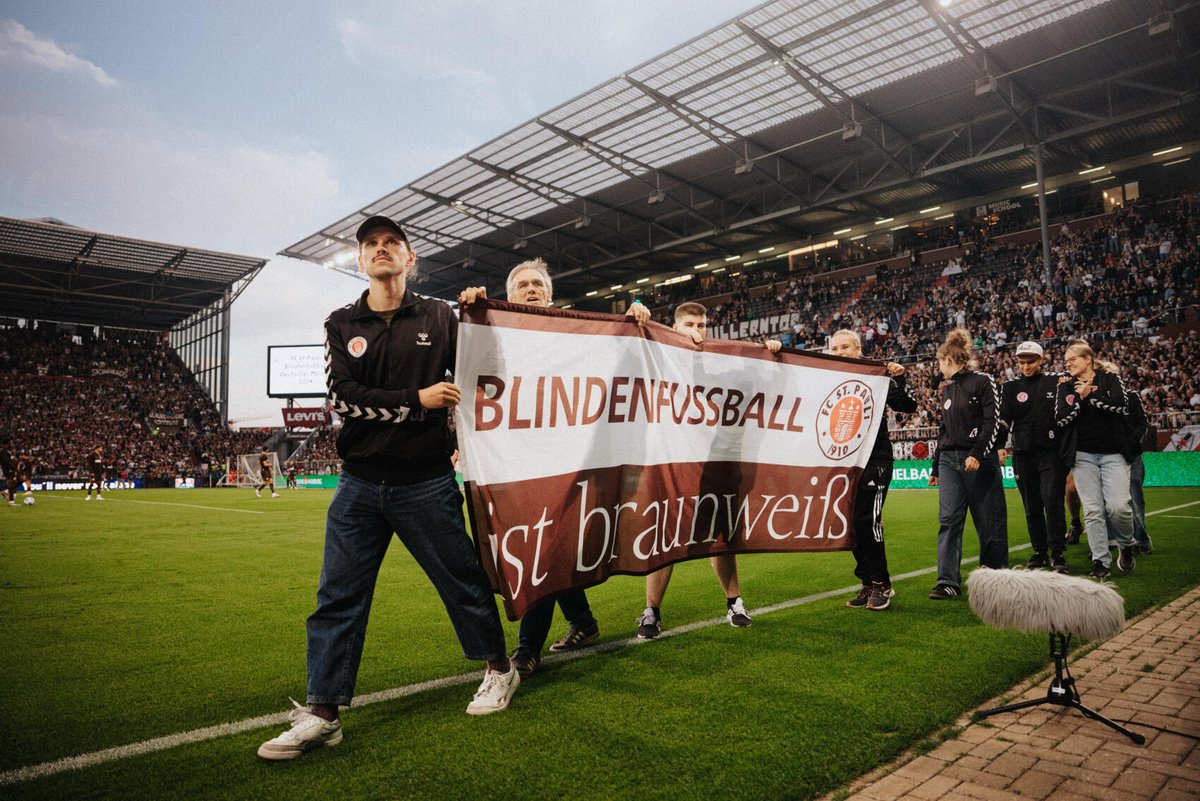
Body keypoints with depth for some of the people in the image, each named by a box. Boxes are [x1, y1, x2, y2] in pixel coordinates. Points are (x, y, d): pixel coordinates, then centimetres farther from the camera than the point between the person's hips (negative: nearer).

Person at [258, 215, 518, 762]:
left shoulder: (440, 317, 3)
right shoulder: (342, 325, 6)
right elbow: (341, 396, -7)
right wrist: (418, 400, -13)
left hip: (427, 484, -2)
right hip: (359, 485, 2)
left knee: (463, 580, 9)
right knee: (337, 599, 4)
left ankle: (500, 669, 30)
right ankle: (322, 713, 16)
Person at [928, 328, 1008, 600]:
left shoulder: (983, 382, -3)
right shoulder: (948, 390, 17)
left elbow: (992, 422, -11)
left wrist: (977, 454, -21)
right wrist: (936, 468, 21)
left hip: (979, 460, -6)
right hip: (949, 460, 6)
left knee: (989, 521, 3)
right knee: (948, 519, -4)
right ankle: (949, 582, -5)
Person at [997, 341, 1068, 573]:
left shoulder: (1055, 382, 7)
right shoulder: (1011, 387, 9)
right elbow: (1003, 418, 2)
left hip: (1052, 453, -2)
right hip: (1023, 455, 2)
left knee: (1052, 501, -11)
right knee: (1031, 507, 8)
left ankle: (1057, 554, -4)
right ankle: (1039, 552, 19)